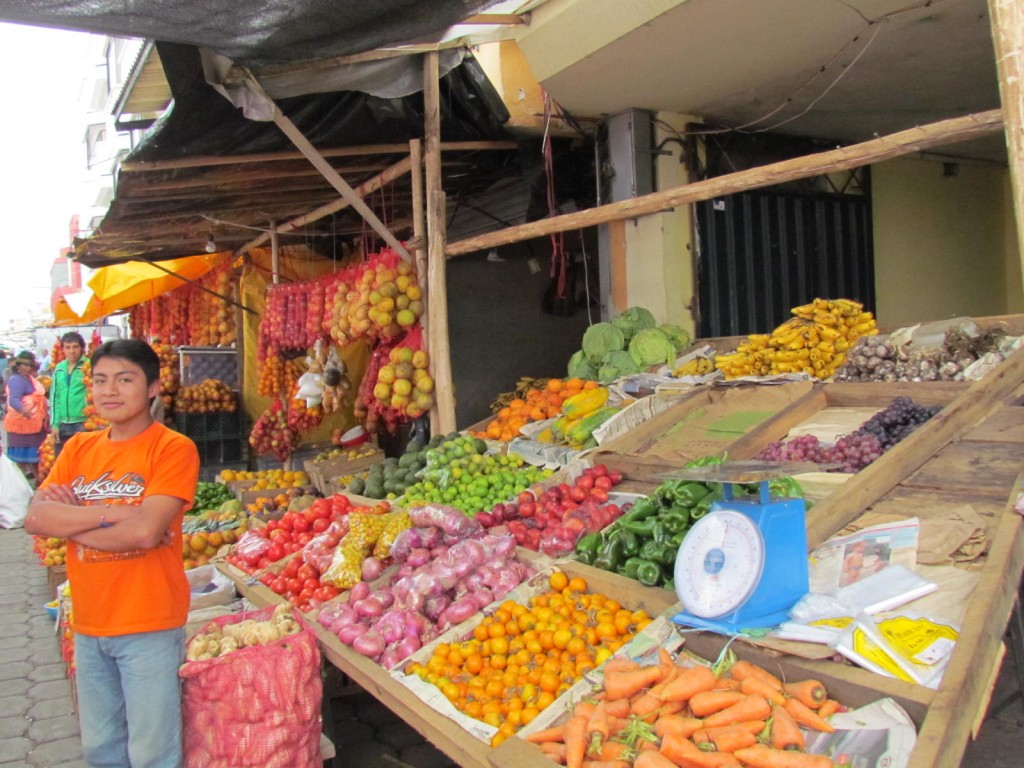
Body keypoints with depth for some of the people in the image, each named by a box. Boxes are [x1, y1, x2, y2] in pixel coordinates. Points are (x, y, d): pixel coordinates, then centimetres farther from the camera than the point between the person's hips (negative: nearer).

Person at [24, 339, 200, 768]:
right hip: (89, 624, 6)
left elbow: (145, 531, -23)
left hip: (149, 625, -6)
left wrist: (70, 519, -11)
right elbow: (34, 519, -5)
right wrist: (112, 512, -17)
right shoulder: (79, 448, 7)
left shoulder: (173, 448, -11)